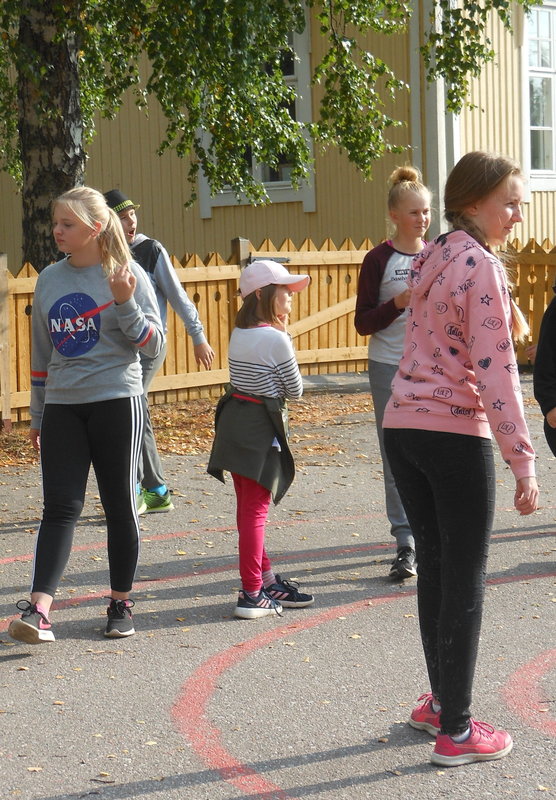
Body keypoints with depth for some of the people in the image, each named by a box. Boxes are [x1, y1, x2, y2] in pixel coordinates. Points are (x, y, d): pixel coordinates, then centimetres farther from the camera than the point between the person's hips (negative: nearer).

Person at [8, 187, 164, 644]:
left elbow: (155, 345, -6)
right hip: (62, 408, 3)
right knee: (60, 507, -6)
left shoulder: (126, 275, -5)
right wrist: (37, 416, 18)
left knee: (120, 507, 5)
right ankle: (38, 610, -14)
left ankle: (121, 603, 19)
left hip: (117, 404, -3)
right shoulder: (49, 280, 8)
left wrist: (125, 304, -20)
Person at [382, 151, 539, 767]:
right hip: (454, 434, -8)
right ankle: (455, 733, 6)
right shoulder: (482, 267, -14)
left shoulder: (429, 260, 12)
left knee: (434, 568, 18)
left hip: (401, 429, 8)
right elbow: (494, 373, -18)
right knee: (464, 584, 1)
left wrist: (508, 324, 9)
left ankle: (440, 700, 30)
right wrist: (523, 462, -16)